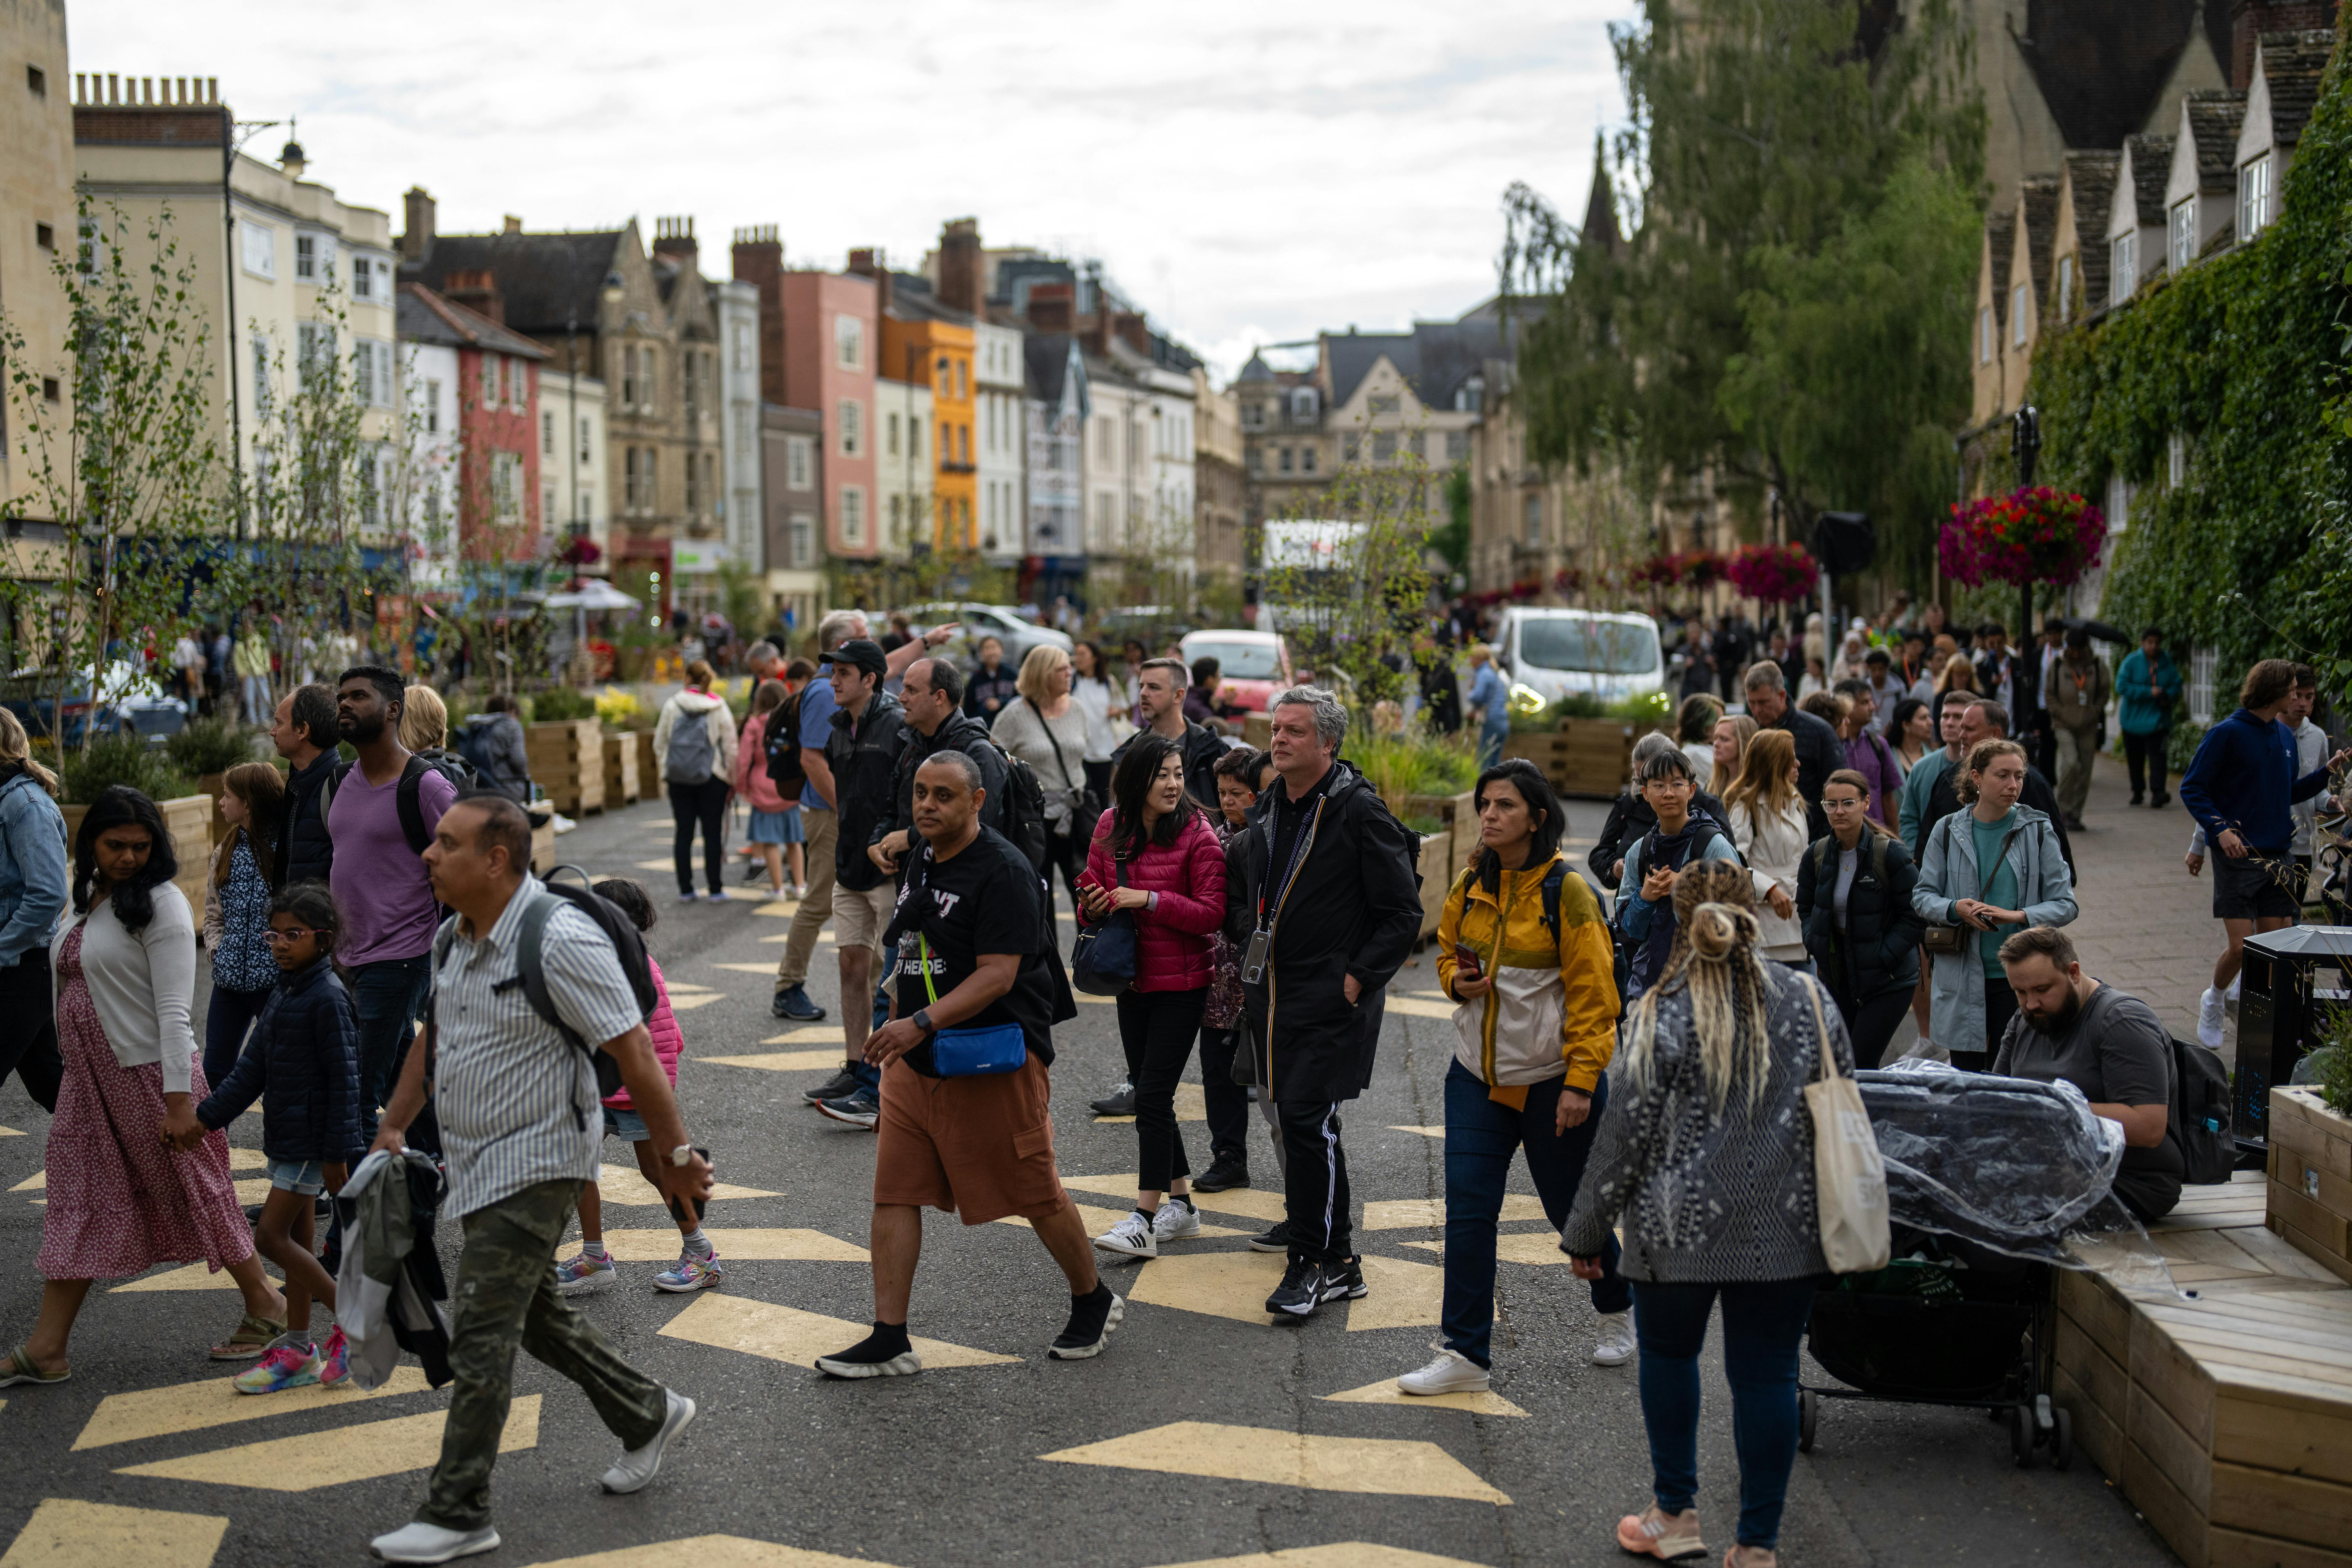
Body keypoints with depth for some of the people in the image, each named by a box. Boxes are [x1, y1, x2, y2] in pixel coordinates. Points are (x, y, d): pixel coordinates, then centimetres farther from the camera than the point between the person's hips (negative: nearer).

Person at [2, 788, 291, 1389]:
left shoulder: (160, 904, -13)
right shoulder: (87, 901, 10)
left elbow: (174, 1009, -17)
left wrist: (180, 1100, -21)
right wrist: (76, 1068, 18)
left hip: (149, 1072, -7)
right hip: (88, 1080, 7)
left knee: (193, 1192, 4)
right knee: (77, 1203, 6)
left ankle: (265, 1304, 21)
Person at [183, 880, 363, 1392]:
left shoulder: (328, 999, -16)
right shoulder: (283, 993, 12)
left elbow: (343, 1079, -18)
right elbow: (254, 1066, 16)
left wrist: (338, 1152, -19)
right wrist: (209, 1116, 10)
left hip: (310, 1141, -9)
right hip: (287, 1136, 9)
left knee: (272, 1236, -10)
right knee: (295, 1240, 12)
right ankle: (298, 1350, 19)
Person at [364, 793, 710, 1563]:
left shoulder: (560, 941, -22)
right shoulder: (455, 938, 6)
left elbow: (634, 1051, -19)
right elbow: (433, 1038, 20)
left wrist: (676, 1154, -16)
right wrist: (393, 1127, 16)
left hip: (536, 1161, -9)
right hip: (476, 1165, 9)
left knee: (480, 1335, -8)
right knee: (533, 1314, 19)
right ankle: (648, 1415, 37)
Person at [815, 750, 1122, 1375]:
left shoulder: (1004, 871, -17)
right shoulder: (921, 858, 10)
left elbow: (997, 975, -24)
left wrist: (921, 1023, -33)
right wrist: (895, 1025, 20)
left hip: (995, 1064, -8)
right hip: (915, 1061, 8)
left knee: (1034, 1193, 6)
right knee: (894, 1193, 2)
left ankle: (1095, 1302, 28)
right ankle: (889, 1340, 7)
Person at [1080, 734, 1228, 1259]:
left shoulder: (1197, 834, -12)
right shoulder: (1112, 828, 3)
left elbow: (1211, 913, -15)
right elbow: (1092, 890, 13)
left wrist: (1148, 899, -23)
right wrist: (1096, 905, -10)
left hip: (1181, 984, -6)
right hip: (1132, 980, 6)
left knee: (1152, 1096, -10)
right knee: (1146, 1094, 12)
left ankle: (1145, 1219, -8)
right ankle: (1182, 1205, 25)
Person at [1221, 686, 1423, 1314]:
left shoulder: (1360, 813, -11)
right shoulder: (1268, 809, 11)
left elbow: (1403, 913, -10)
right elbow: (1240, 886, 27)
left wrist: (1358, 979, -14)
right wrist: (1249, 942, 13)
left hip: (1332, 997, -8)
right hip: (1271, 991, 8)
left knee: (1308, 1116, -14)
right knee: (1291, 1111, 16)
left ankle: (1322, 1261, -8)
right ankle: (1315, 1221, 34)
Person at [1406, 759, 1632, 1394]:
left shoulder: (1567, 893, -13)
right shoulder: (1469, 887, 2)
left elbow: (1593, 996, -13)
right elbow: (1448, 952, 20)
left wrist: (1581, 1083, -17)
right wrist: (1458, 980, -4)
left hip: (1552, 1080, -4)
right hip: (1477, 1074, 4)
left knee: (1572, 1208, 11)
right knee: (1468, 1208, -4)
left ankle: (1618, 1310, 39)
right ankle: (1464, 1353, 2)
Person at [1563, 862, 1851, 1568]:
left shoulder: (1662, 1015, -11)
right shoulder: (1809, 1000, 0)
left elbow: (1625, 1133, -8)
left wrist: (1586, 1232, 2)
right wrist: (1832, 1210, 20)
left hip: (1684, 1226, -2)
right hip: (1787, 1227, 3)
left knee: (1670, 1355, 18)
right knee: (1767, 1373, 8)